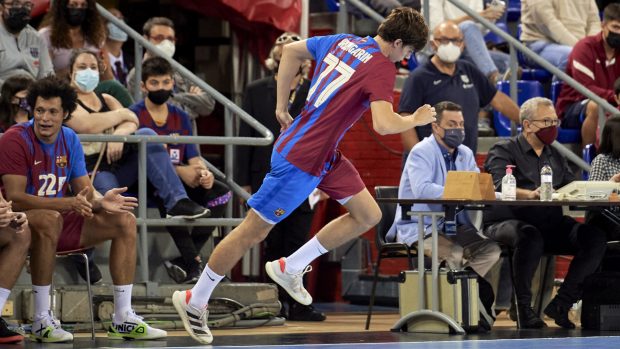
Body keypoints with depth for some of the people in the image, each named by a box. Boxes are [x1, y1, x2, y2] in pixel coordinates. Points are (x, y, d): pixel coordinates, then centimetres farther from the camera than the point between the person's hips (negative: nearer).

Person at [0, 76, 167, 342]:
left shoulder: (69, 140, 6)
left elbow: (84, 190, 7)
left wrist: (102, 201, -19)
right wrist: (70, 204, -32)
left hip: (61, 221, 7)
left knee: (125, 221, -5)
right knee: (51, 219, -40)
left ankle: (123, 318, -6)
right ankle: (41, 320, -34)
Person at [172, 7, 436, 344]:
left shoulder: (343, 41, 7)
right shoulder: (382, 68, -18)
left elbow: (291, 50, 16)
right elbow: (383, 124, -28)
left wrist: (281, 105, 19)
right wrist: (416, 120, -9)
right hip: (301, 159, -9)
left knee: (368, 215, 10)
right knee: (254, 230, 1)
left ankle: (289, 268, 18)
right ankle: (194, 300, 13)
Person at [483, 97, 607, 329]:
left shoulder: (555, 156, 24)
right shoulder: (504, 151, 2)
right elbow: (499, 187, -17)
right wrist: (530, 194, -36)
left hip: (550, 225, 6)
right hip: (507, 221, -6)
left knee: (595, 238, -17)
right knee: (531, 237, -40)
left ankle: (561, 304, -13)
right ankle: (524, 307, -24)